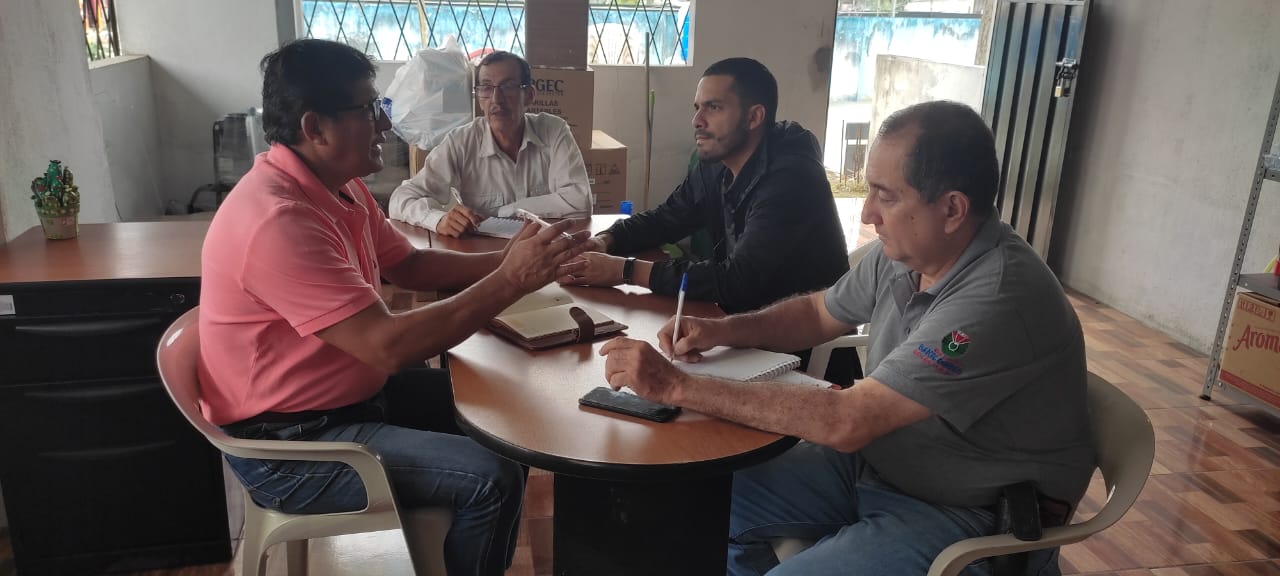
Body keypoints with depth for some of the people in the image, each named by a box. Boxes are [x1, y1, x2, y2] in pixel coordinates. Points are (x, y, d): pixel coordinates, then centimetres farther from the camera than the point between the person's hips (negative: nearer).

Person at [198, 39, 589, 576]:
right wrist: (509, 282, -28)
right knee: (492, 479, -18)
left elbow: (409, 265, 12)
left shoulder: (339, 186, 3)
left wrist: (502, 260, -4)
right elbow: (387, 346, -32)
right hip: (288, 446, -10)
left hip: (344, 397, 10)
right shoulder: (278, 220, -29)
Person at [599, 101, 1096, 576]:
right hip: (872, 461, 7)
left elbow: (846, 421, -34)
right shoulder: (904, 251, -6)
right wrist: (720, 330, -7)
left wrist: (675, 387, -30)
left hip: (971, 513, -7)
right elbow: (818, 312, 12)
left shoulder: (999, 299, -31)